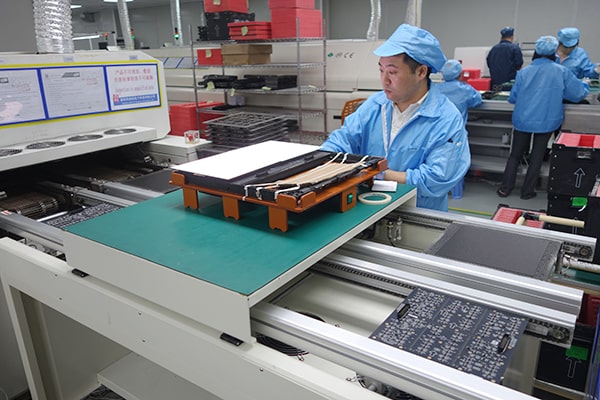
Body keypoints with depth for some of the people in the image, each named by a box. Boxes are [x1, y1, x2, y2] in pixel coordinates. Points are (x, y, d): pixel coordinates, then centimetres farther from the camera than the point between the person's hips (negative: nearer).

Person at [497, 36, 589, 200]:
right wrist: (584, 86, 22)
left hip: (523, 120, 1)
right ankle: (527, 191, 17)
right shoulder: (561, 72, -5)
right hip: (547, 121, 0)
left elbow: (512, 98, 1)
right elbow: (579, 94, 0)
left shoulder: (524, 72, -4)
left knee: (515, 154, 13)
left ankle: (505, 188, 15)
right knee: (537, 156, 11)